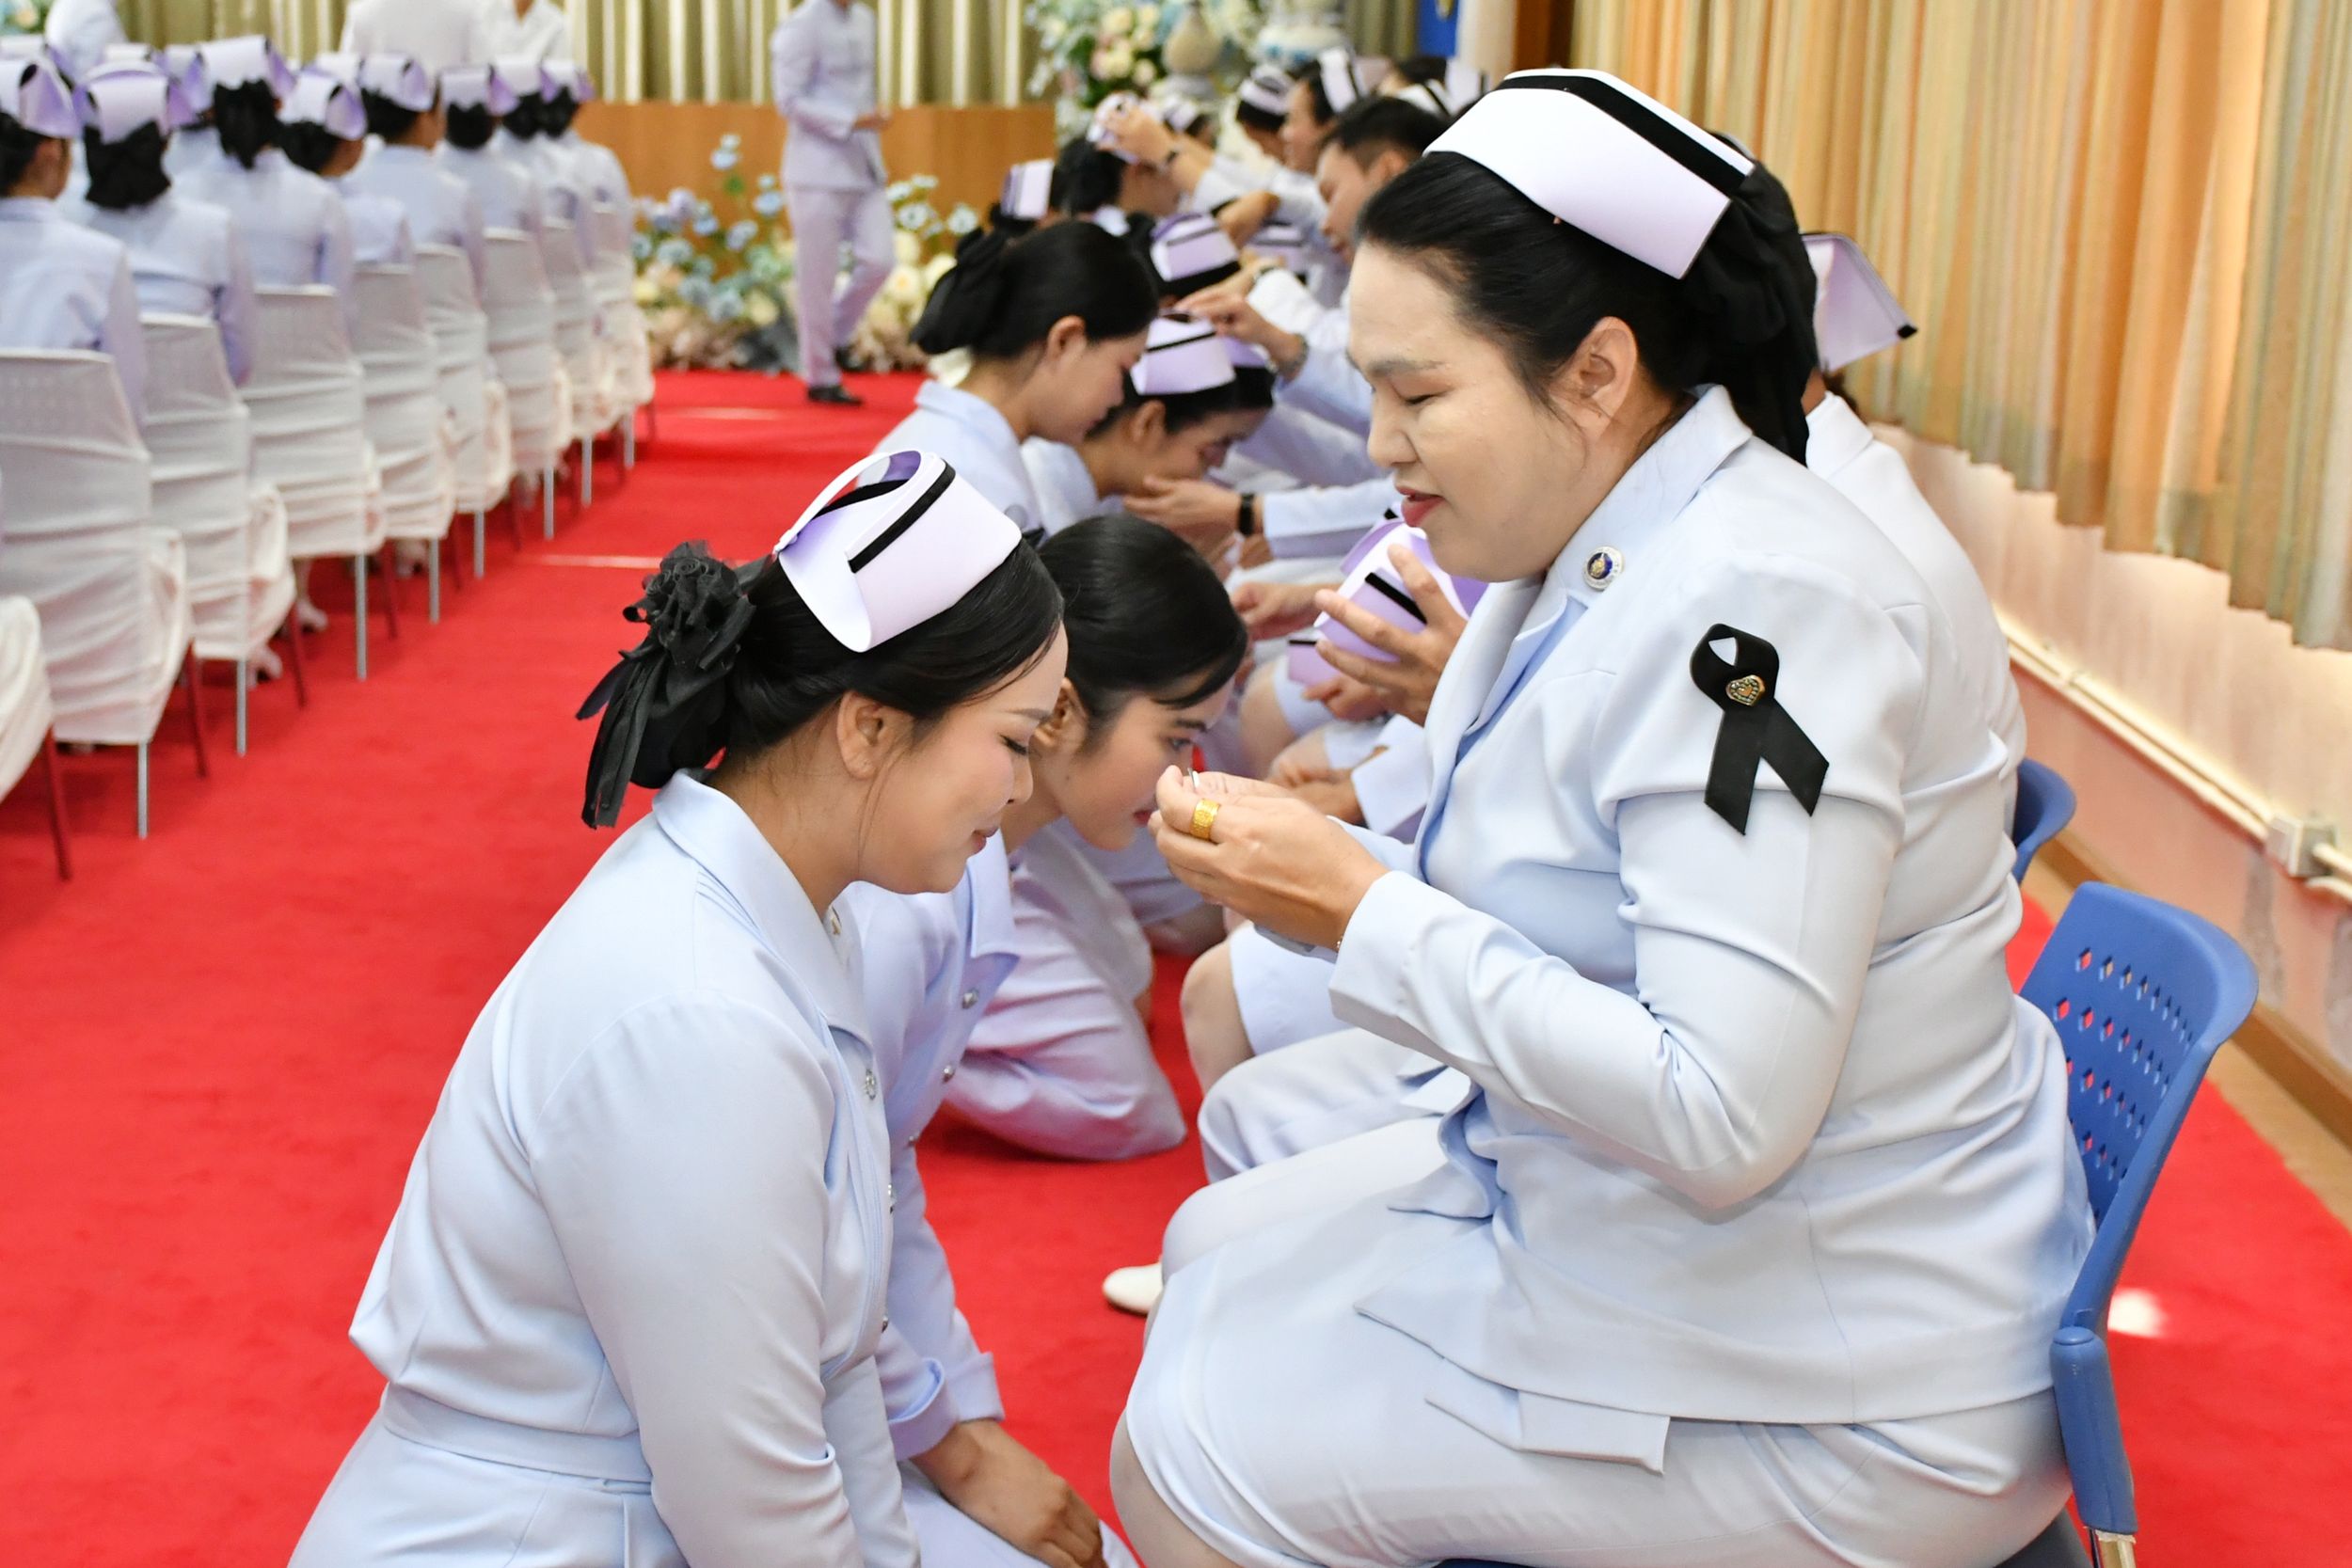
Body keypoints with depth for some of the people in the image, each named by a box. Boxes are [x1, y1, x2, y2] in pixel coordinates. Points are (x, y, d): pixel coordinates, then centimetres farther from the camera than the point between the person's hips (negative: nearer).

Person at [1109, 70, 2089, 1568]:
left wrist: (1368, 913, -24)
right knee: (1218, 1253, 14)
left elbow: (1724, 1116, -31)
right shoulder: (1599, 553, 2)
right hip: (1620, 1209, 9)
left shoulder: (1761, 605, -27)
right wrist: (1322, 868, -7)